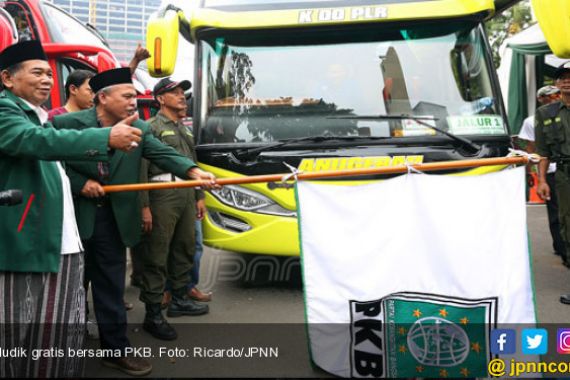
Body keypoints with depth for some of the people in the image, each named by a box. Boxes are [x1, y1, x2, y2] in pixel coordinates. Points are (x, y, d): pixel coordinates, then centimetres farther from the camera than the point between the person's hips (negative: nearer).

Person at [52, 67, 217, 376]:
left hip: (113, 219, 3)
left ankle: (116, 349, 21)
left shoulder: (139, 129, -1)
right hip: (73, 215, -2)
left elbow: (164, 154, -14)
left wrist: (194, 171, -31)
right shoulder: (66, 124, -9)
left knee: (110, 286, 10)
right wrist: (81, 183, -15)